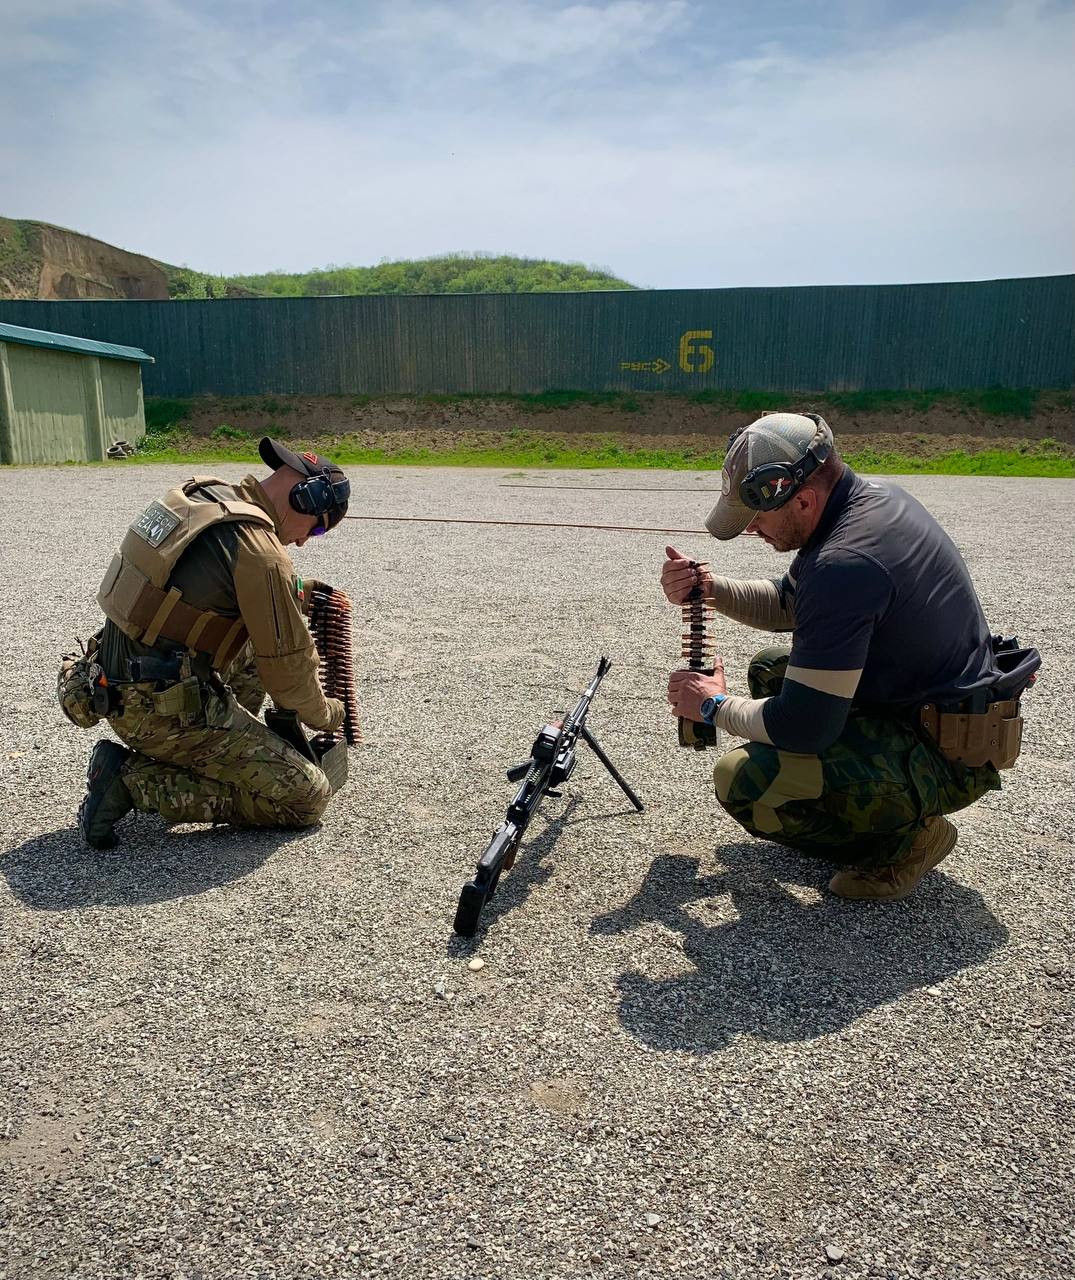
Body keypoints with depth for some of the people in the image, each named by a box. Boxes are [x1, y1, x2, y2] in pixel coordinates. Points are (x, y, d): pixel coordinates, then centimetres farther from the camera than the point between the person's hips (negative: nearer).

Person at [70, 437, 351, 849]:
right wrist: (326, 715, 6)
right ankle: (135, 780, -6)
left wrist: (292, 592, 23)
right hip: (164, 710, -9)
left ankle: (218, 754, 18)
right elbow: (287, 663, -12)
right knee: (306, 798, -7)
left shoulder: (198, 493, 6)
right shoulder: (259, 551, -20)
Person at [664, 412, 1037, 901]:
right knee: (770, 669, 20)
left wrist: (715, 707, -10)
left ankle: (906, 835, 0)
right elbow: (787, 604, 14)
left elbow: (802, 727, -29)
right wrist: (711, 588, -2)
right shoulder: (874, 496, 0)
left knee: (743, 782, -23)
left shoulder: (844, 565, -31)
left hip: (946, 753, -10)